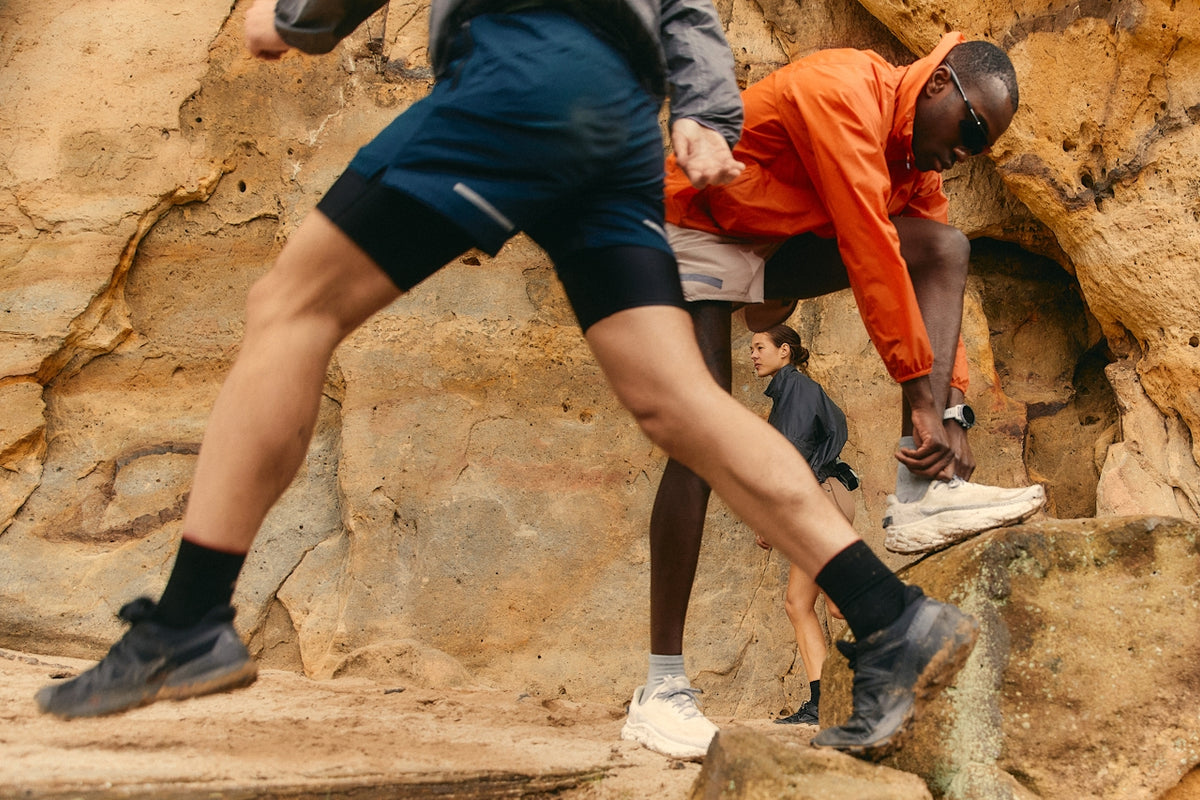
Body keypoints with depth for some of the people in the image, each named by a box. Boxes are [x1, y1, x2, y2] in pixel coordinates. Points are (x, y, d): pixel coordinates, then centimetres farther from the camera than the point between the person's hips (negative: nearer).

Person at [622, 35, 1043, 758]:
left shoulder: (918, 162, 4)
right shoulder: (846, 91, -23)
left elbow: (937, 281, 0)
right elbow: (868, 248, -29)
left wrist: (953, 409, -12)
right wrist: (921, 392, -28)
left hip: (779, 251, 8)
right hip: (693, 231, -8)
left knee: (946, 246, -9)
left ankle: (922, 496, -21)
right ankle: (661, 690, -17)